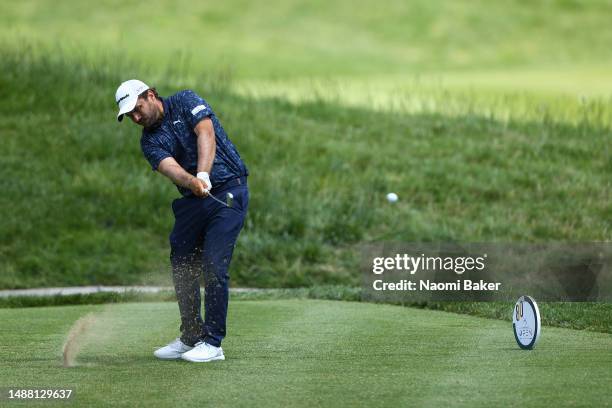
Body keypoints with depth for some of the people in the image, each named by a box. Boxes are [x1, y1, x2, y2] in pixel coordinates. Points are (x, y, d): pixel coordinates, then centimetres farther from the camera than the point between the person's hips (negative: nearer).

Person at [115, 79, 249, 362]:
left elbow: (206, 134, -18)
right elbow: (170, 168, -13)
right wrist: (192, 182, -36)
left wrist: (203, 174, -34)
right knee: (181, 265, 7)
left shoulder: (186, 102, -2)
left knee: (213, 265, -13)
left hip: (228, 191, -6)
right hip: (194, 199, 6)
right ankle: (191, 338, 21)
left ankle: (213, 343, -10)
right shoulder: (149, 141, 7)